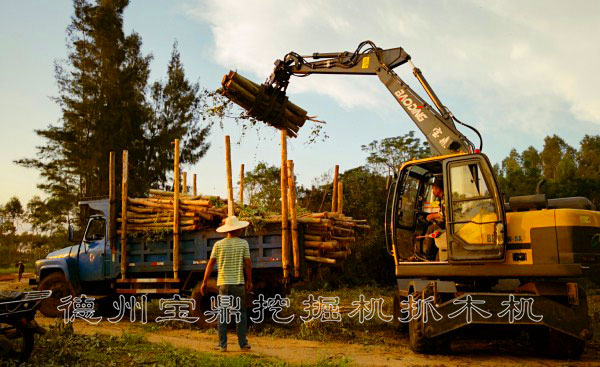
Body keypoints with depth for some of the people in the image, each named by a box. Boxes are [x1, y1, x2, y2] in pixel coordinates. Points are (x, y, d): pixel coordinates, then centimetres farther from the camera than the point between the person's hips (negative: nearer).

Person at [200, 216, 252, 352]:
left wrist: (204, 282, 7)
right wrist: (249, 281, 8)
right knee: (241, 313, 7)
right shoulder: (243, 243, -1)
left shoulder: (218, 245, 3)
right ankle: (243, 343, 8)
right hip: (238, 283, -1)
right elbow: (248, 264, -2)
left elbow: (210, 263, 1)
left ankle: (222, 345, 7)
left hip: (223, 283, 2)